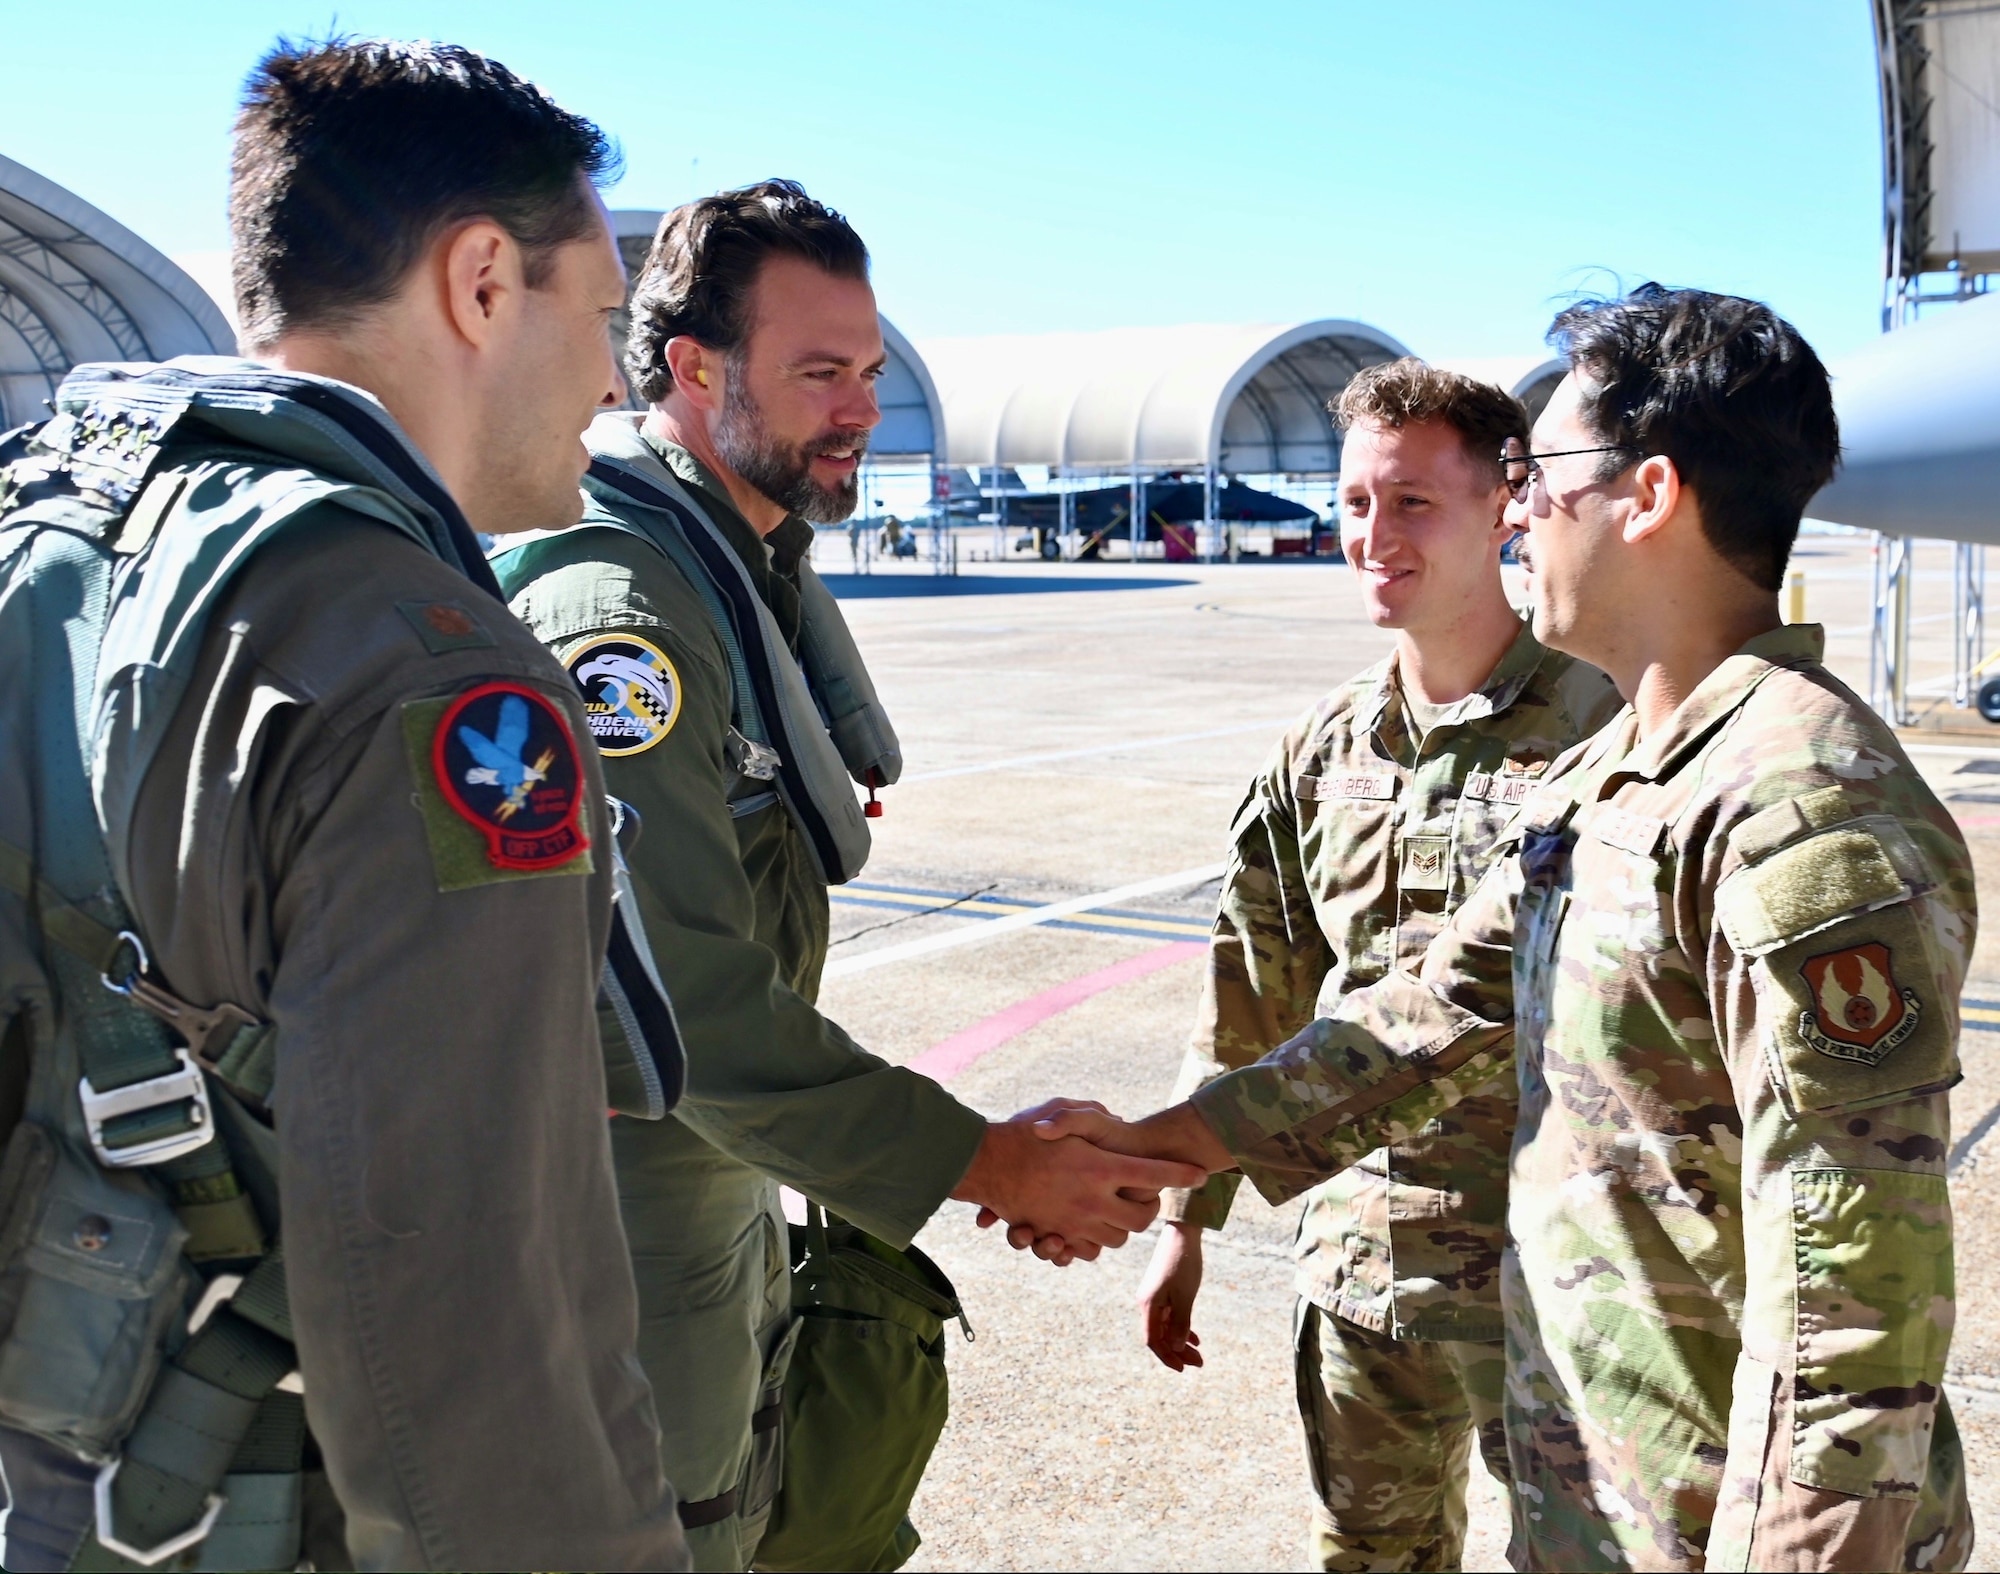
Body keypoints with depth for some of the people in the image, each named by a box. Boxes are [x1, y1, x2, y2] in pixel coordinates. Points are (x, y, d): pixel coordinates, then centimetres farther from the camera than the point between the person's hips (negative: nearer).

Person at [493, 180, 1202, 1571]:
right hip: (629, 1235, -10)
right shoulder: (617, 598, -25)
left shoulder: (753, 569, 9)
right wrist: (982, 1162, -29)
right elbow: (688, 997, -31)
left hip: (725, 1187, 10)